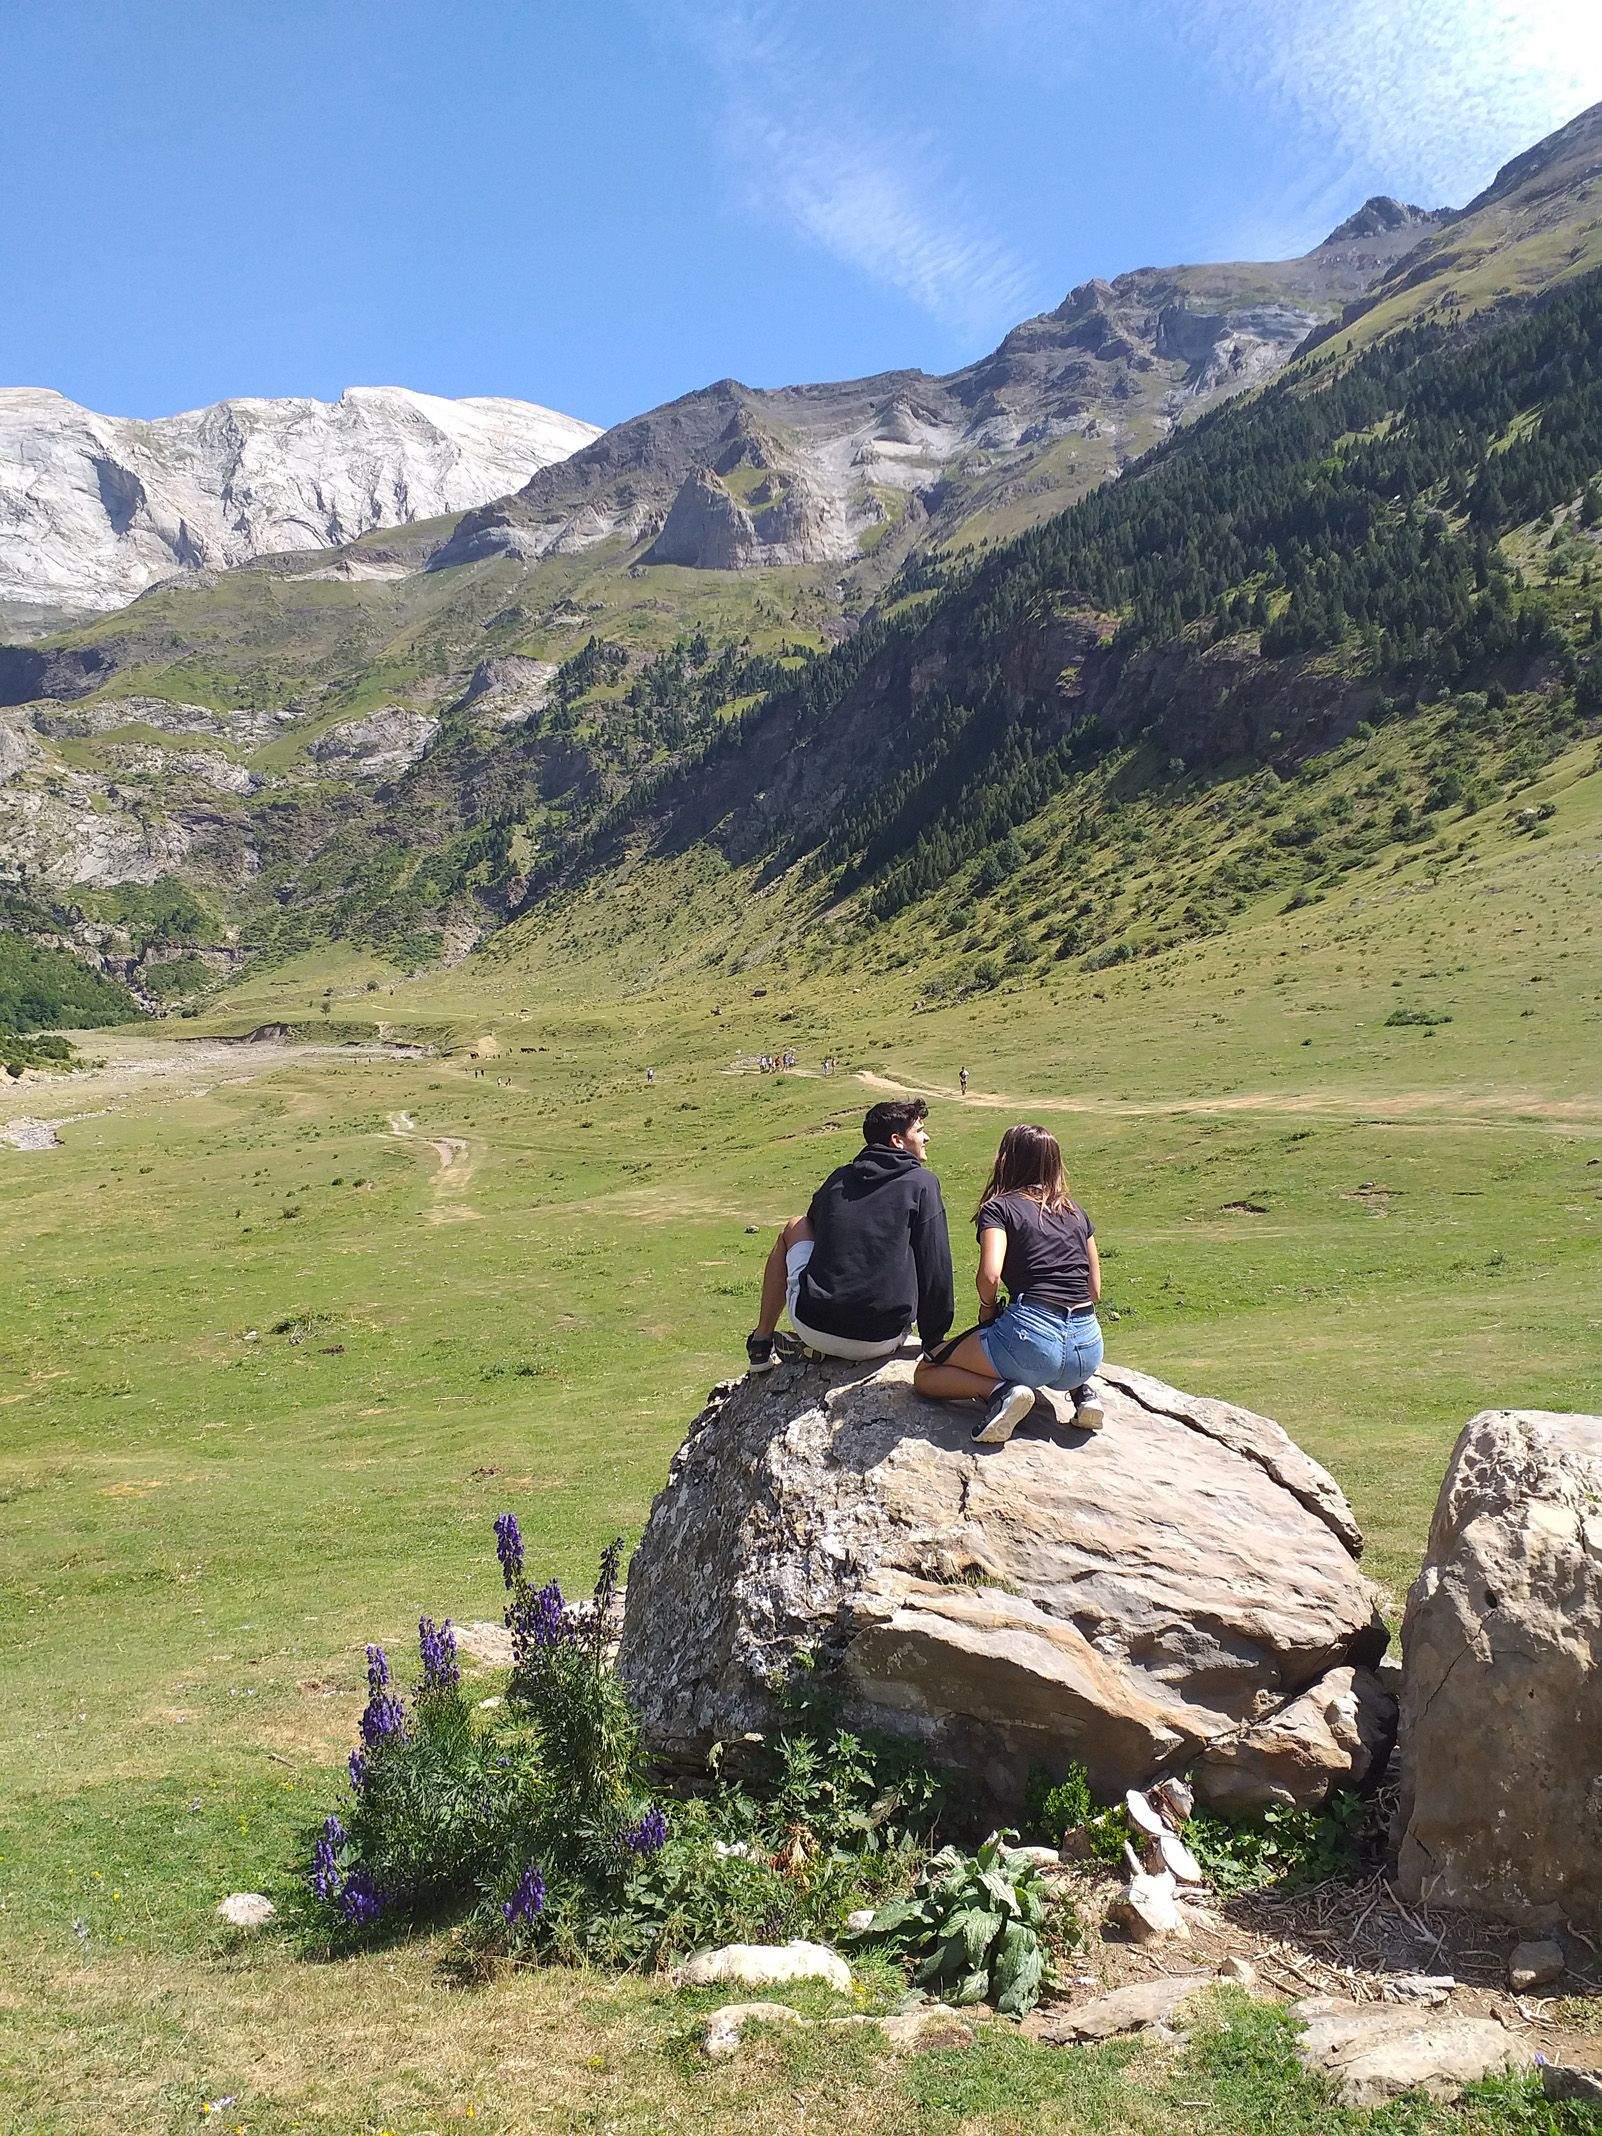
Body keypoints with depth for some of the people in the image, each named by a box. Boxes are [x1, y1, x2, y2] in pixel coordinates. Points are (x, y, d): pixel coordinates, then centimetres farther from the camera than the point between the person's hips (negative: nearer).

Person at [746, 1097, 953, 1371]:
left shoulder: (839, 1178, 13)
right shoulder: (923, 1184, 0)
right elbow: (936, 1269, -2)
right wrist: (934, 1341, 8)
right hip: (882, 1343, -2)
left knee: (795, 1227, 28)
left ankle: (761, 1343, 29)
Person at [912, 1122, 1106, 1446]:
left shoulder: (999, 1207, 2)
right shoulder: (1076, 1212, 18)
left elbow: (989, 1275, -13)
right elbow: (1095, 1289, 18)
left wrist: (987, 1310, 7)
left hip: (1032, 1335, -6)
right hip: (1089, 1349, 6)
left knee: (925, 1373, 11)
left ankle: (1002, 1389, -12)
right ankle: (1084, 1388, 12)